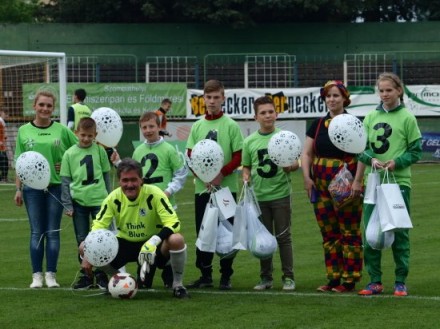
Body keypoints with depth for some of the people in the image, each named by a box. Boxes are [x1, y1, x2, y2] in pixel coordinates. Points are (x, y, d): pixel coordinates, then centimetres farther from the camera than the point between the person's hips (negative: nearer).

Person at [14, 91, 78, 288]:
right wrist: (18, 189, 2)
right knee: (36, 232, 3)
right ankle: (37, 275, 7)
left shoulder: (61, 130, 2)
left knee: (53, 232, 3)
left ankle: (51, 275, 8)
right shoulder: (24, 131, 4)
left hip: (56, 186, 0)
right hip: (32, 187, 0)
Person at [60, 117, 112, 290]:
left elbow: (106, 174, 8)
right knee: (82, 240, 7)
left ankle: (101, 274, 11)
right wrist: (67, 205, -4)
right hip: (79, 202, 0)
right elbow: (65, 180, 1)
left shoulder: (99, 150, 0)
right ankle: (86, 275, 15)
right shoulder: (70, 154, -1)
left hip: (99, 200, 0)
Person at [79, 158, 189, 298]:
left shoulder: (154, 194, -20)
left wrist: (154, 241, -43)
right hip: (125, 243, 4)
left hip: (152, 244, -3)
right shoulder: (114, 198, -12)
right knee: (84, 247, -15)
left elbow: (173, 223, -26)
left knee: (176, 240, -37)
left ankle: (178, 284, -10)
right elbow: (97, 226, -9)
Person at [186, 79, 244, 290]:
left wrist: (221, 174, -17)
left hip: (226, 187, -3)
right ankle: (205, 275, 14)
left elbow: (238, 157, -4)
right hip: (202, 187, 3)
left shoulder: (231, 126, -2)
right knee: (202, 232, 5)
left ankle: (226, 276, 8)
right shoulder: (197, 126, 7)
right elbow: (190, 156, 6)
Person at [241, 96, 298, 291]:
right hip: (259, 196, 2)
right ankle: (266, 277, 16)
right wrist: (246, 179, -7)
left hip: (281, 194, -2)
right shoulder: (250, 141, 5)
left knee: (283, 236, 0)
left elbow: (296, 163, 2)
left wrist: (290, 167, -19)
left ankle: (288, 277, 5)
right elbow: (246, 167, 13)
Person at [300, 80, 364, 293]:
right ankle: (333, 277, 15)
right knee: (329, 234, 8)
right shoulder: (318, 125, 12)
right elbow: (307, 153, 11)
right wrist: (307, 177, -2)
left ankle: (349, 279, 1)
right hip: (321, 185, 5)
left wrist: (357, 180, -17)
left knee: (349, 233, -3)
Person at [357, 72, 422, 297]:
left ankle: (400, 282, 11)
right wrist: (371, 160, -12)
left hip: (399, 182, -4)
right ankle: (375, 281, 14)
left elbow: (416, 150, -2)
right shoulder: (371, 117, 7)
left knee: (399, 233, 3)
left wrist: (397, 163, -16)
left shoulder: (407, 118, -3)